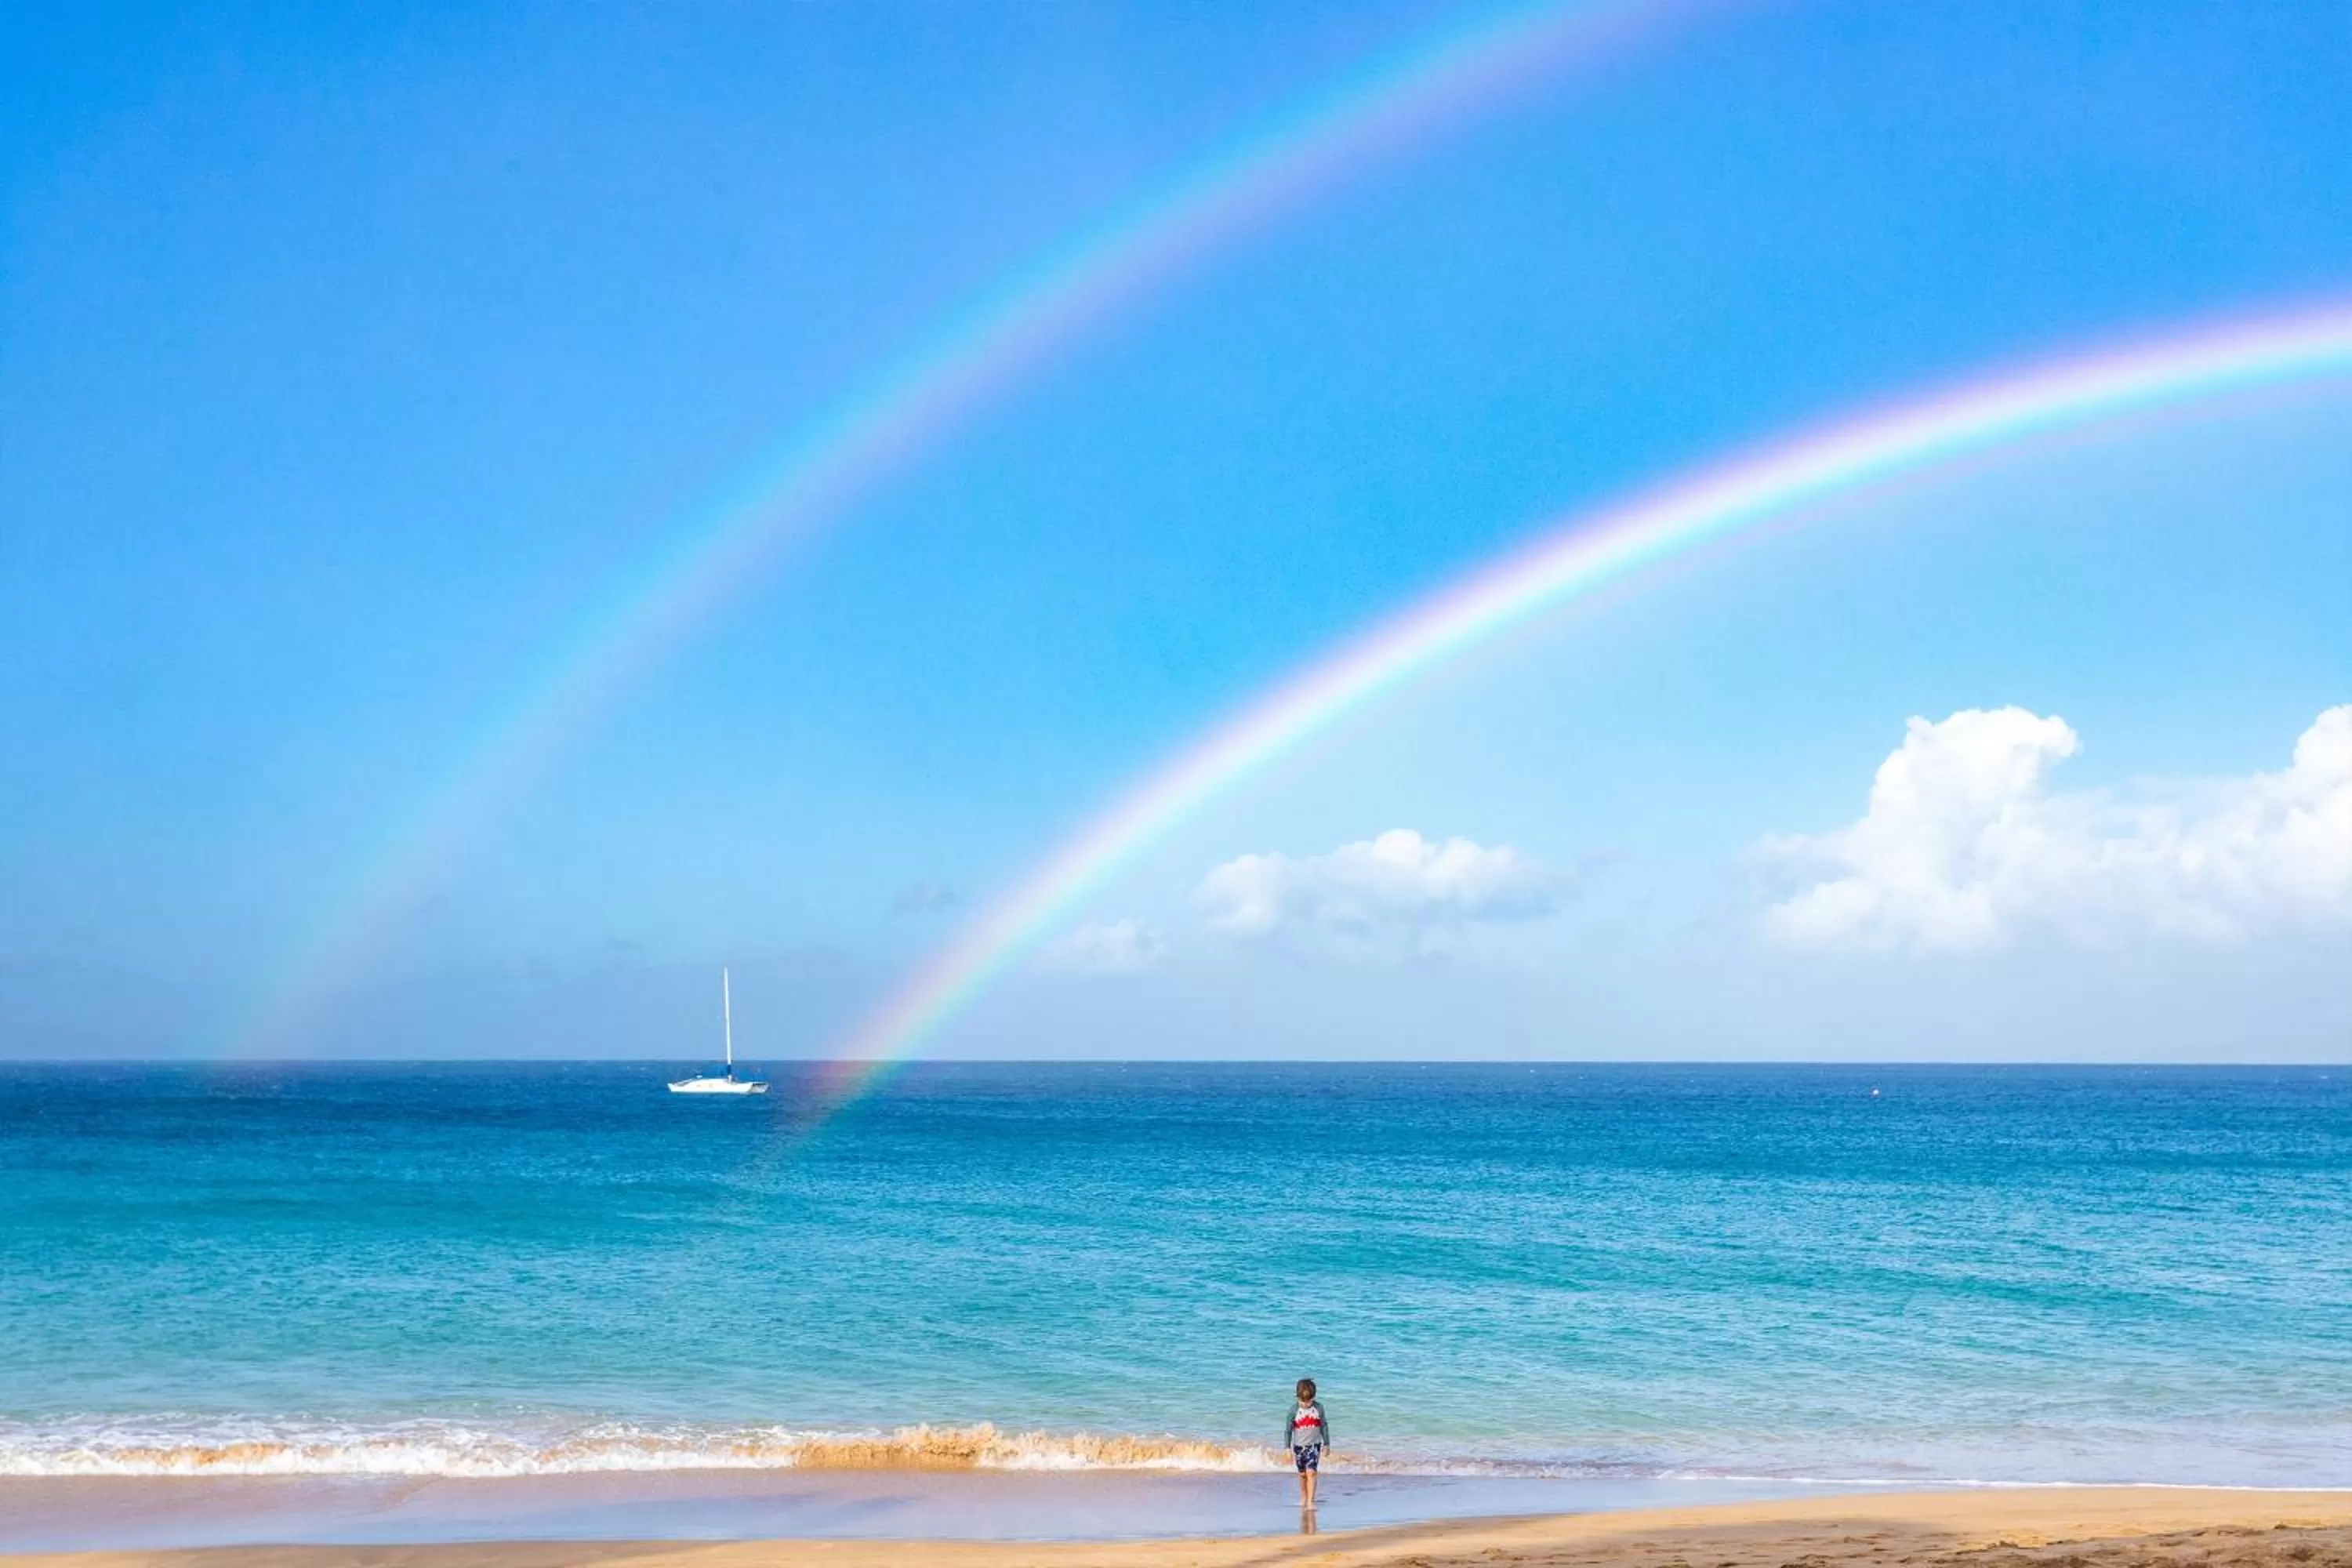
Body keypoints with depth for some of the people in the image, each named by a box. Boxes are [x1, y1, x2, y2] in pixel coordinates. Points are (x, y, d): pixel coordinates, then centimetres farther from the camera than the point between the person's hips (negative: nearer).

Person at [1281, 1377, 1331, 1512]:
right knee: (1302, 1474, 15)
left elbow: (1324, 1426, 4)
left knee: (1311, 1472, -14)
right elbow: (1288, 1430, -4)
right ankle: (1303, 1497, 37)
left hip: (1314, 1445, -1)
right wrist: (1288, 1449, -5)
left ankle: (1310, 1502, -15)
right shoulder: (1294, 1410, -10)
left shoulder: (1318, 1408, -8)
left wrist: (1326, 1444, 10)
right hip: (1299, 1446, 1)